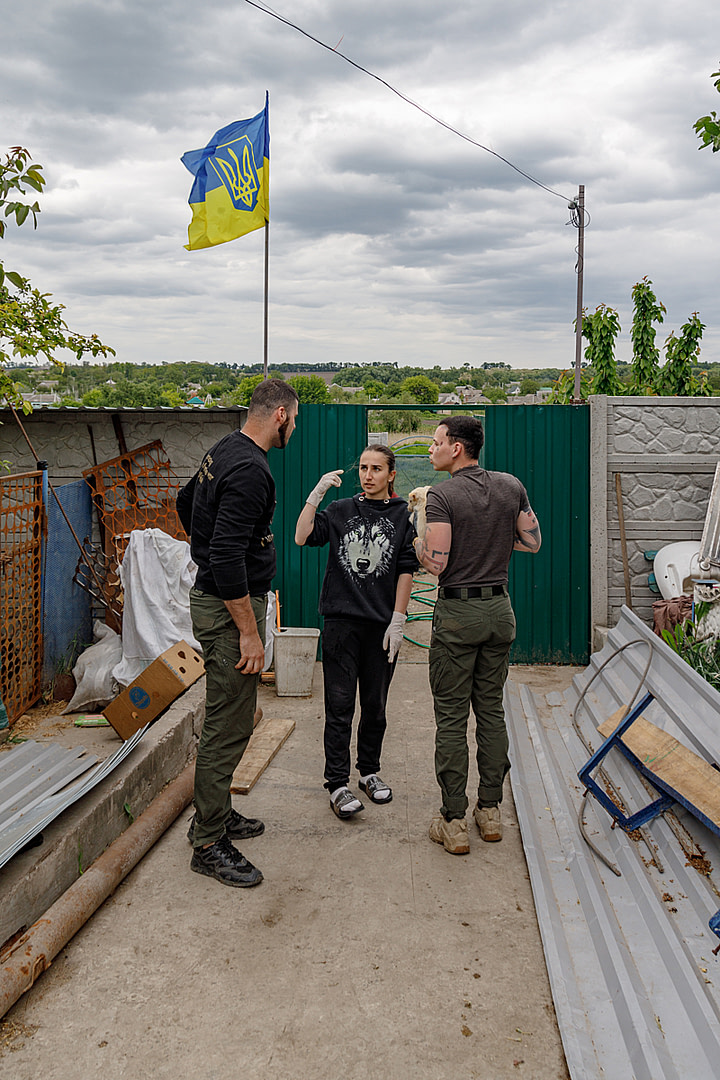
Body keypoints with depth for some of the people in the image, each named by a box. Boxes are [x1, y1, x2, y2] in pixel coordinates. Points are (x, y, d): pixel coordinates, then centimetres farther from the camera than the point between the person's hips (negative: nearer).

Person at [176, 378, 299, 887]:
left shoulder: (224, 452, 11)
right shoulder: (250, 470, -22)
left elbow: (186, 503, 28)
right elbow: (227, 558, -28)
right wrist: (249, 632, -24)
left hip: (212, 594, 11)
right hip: (231, 607, -11)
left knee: (232, 717, 19)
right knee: (229, 725, -3)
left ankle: (216, 815, 31)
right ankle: (209, 844, 8)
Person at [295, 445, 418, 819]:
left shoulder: (401, 516, 4)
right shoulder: (341, 511, 7)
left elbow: (406, 571, 2)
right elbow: (302, 537, -7)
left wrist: (397, 622, -3)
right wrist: (315, 494, -14)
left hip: (382, 625, 0)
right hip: (341, 622, 0)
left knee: (375, 706, 11)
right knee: (340, 706, -1)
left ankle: (370, 772, 28)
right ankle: (337, 784, 6)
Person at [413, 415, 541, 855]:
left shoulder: (442, 496, -13)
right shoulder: (512, 486, 4)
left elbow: (435, 563, -18)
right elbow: (533, 542, 11)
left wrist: (420, 536, 1)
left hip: (457, 612, -5)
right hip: (500, 609, 6)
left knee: (451, 716, 2)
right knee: (492, 709, 14)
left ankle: (454, 822, 7)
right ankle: (491, 810, 22)